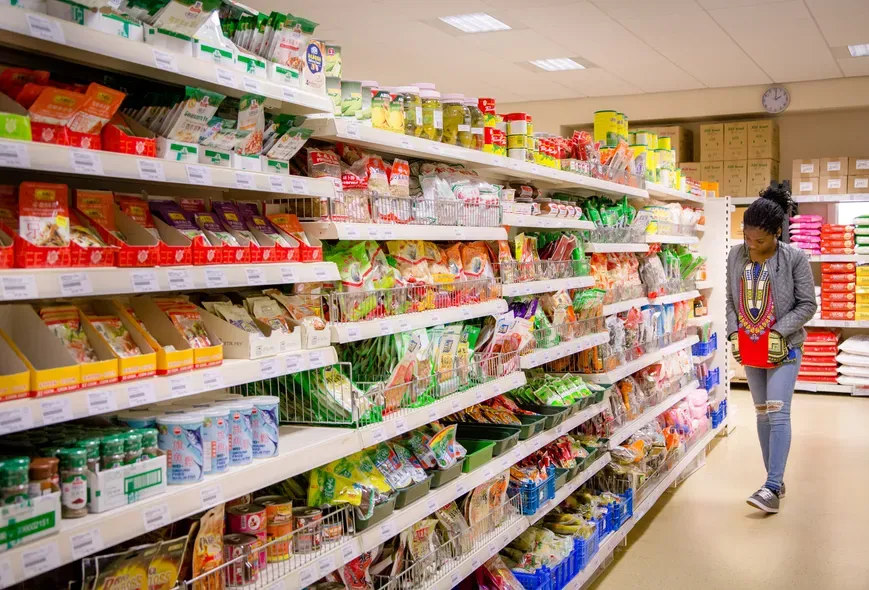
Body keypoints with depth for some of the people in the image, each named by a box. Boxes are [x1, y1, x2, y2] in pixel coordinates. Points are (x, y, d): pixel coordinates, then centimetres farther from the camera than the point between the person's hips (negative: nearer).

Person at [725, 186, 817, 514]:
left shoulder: (795, 258, -14)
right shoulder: (736, 256, -2)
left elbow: (807, 304, -9)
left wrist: (779, 332, -17)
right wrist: (733, 332, -5)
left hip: (783, 347, -5)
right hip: (749, 347, 5)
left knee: (777, 413, -11)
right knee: (762, 413, 11)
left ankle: (772, 488, -10)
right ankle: (776, 479, 22)